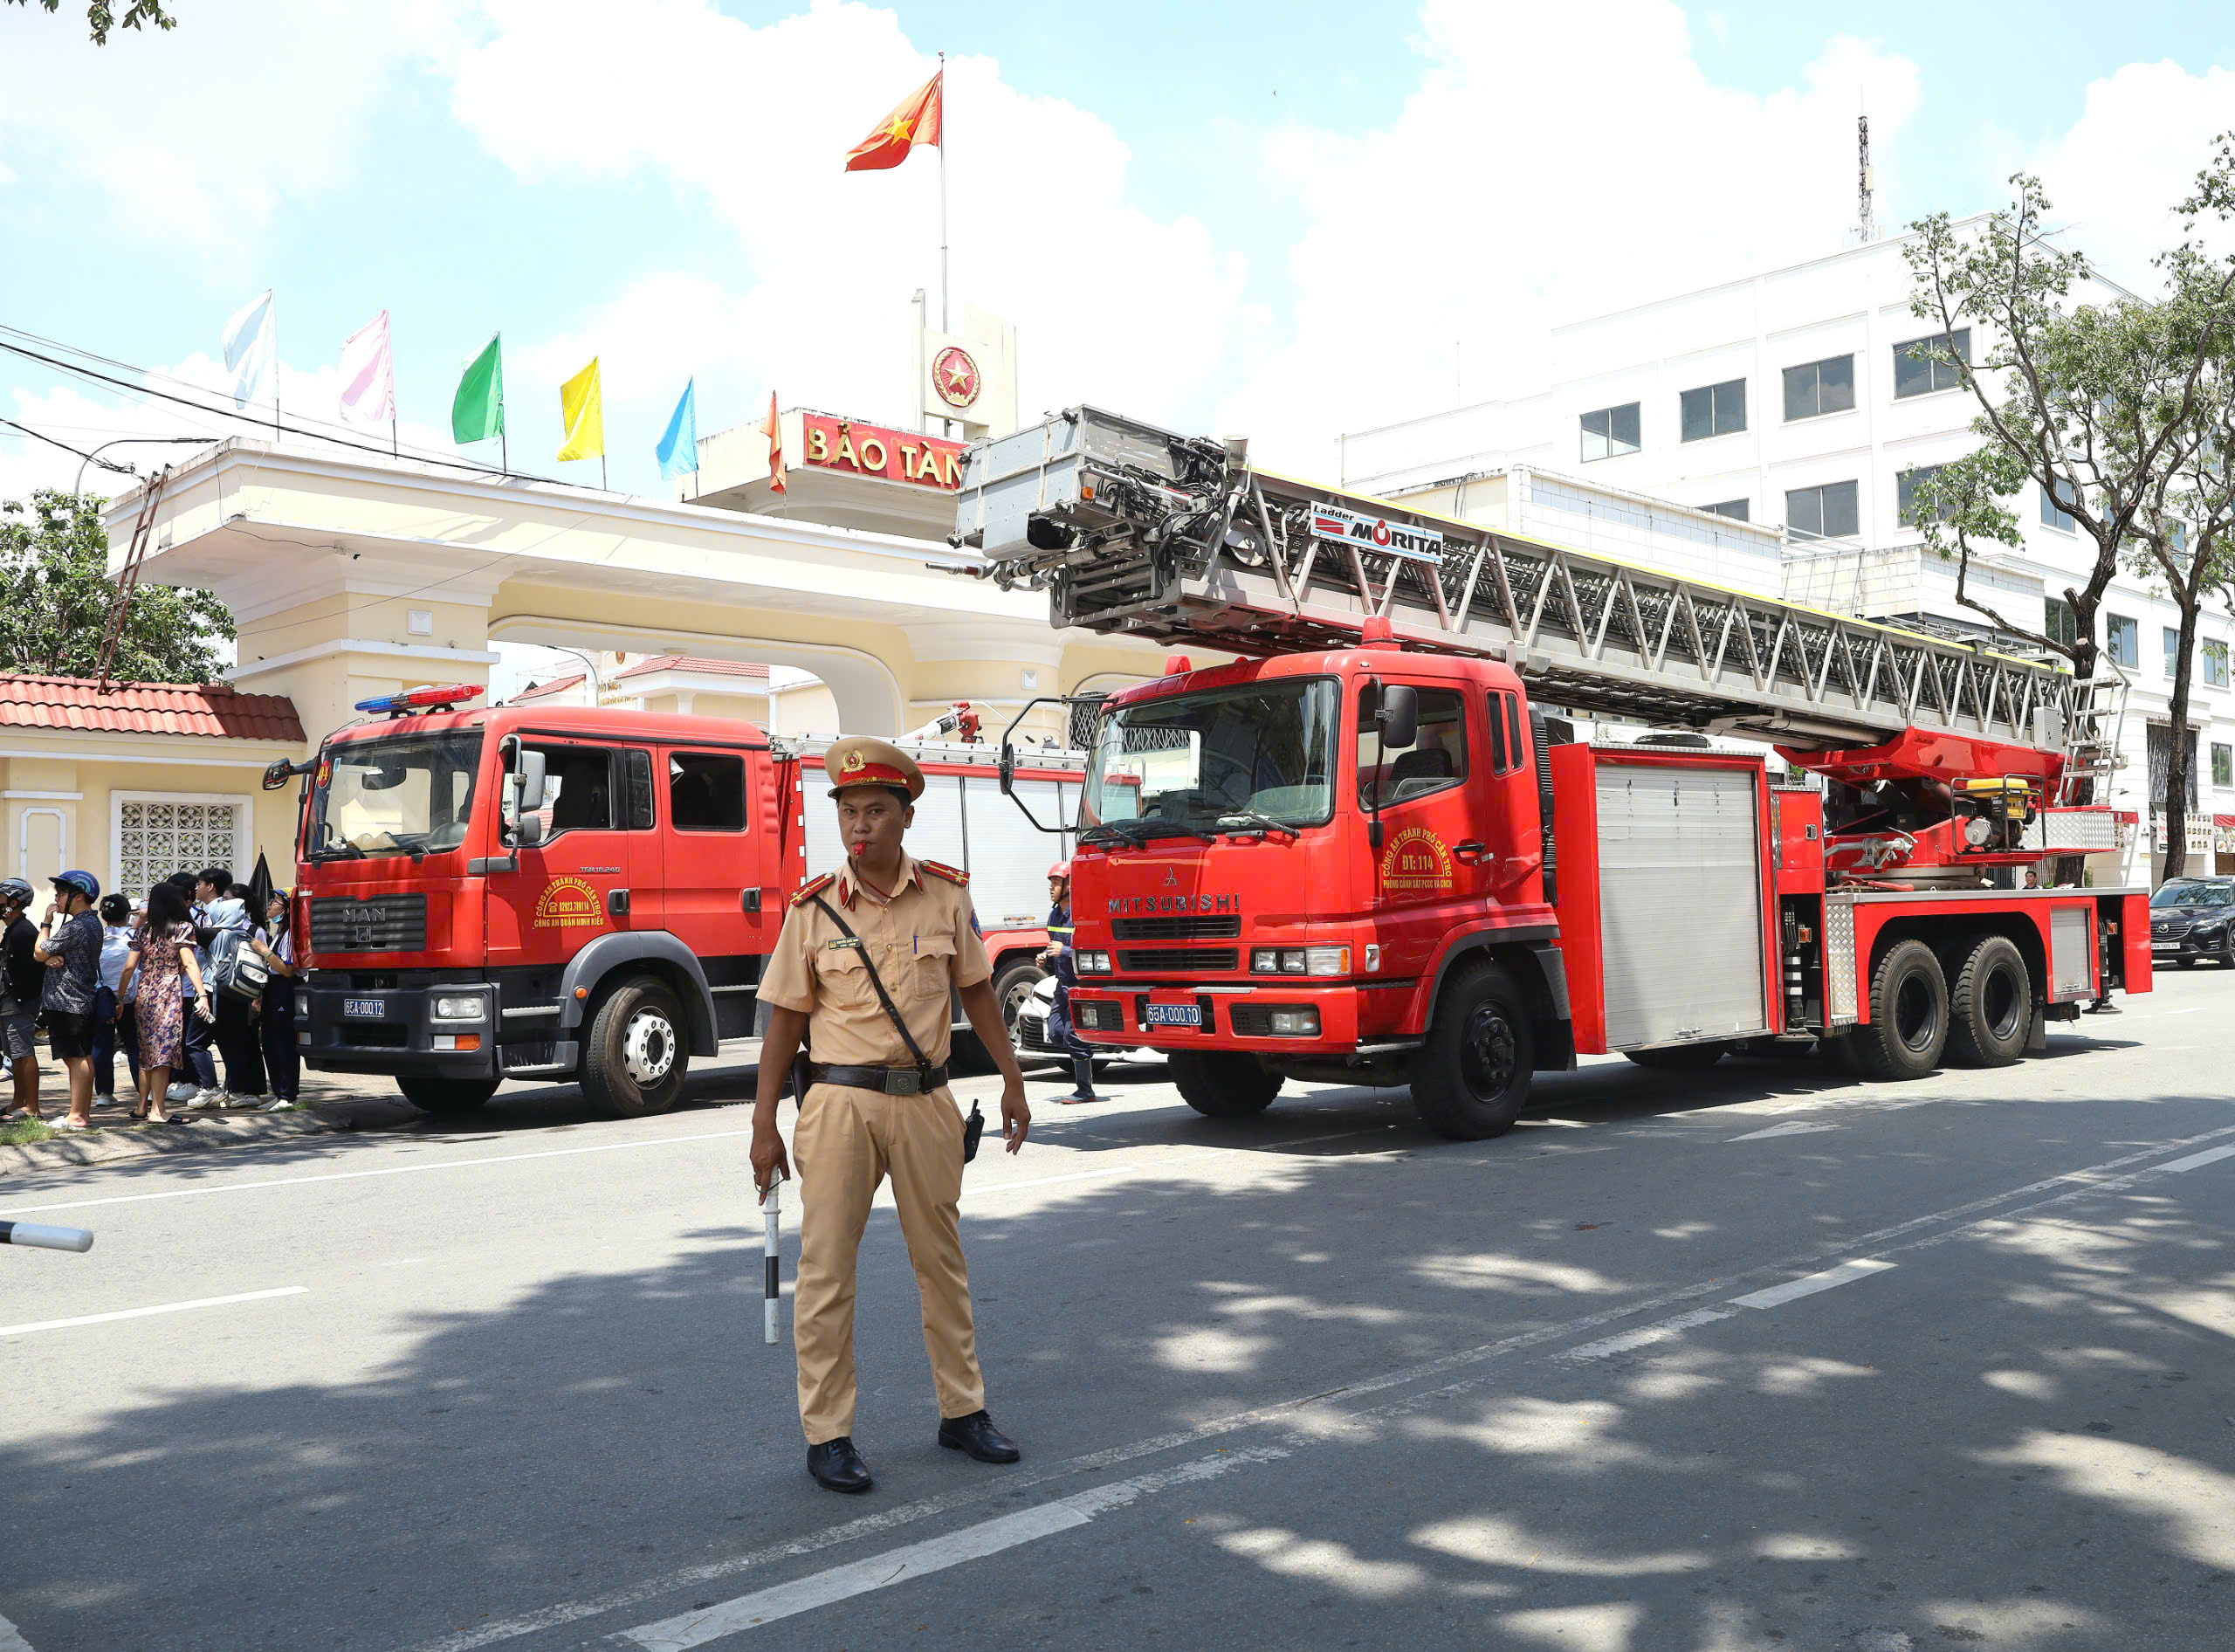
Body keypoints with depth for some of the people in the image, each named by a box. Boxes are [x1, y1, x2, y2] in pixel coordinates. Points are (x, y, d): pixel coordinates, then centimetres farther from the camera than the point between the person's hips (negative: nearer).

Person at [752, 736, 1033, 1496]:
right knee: (826, 1269, 1)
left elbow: (977, 991, 10)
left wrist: (1012, 1082, 7)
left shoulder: (945, 894, 1)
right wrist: (764, 1127, -1)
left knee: (941, 1260, 12)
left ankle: (962, 1410, 26)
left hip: (925, 1099, 2)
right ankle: (827, 1435, 12)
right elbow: (786, 1020, 1)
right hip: (841, 1100, -2)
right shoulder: (813, 908, -2)